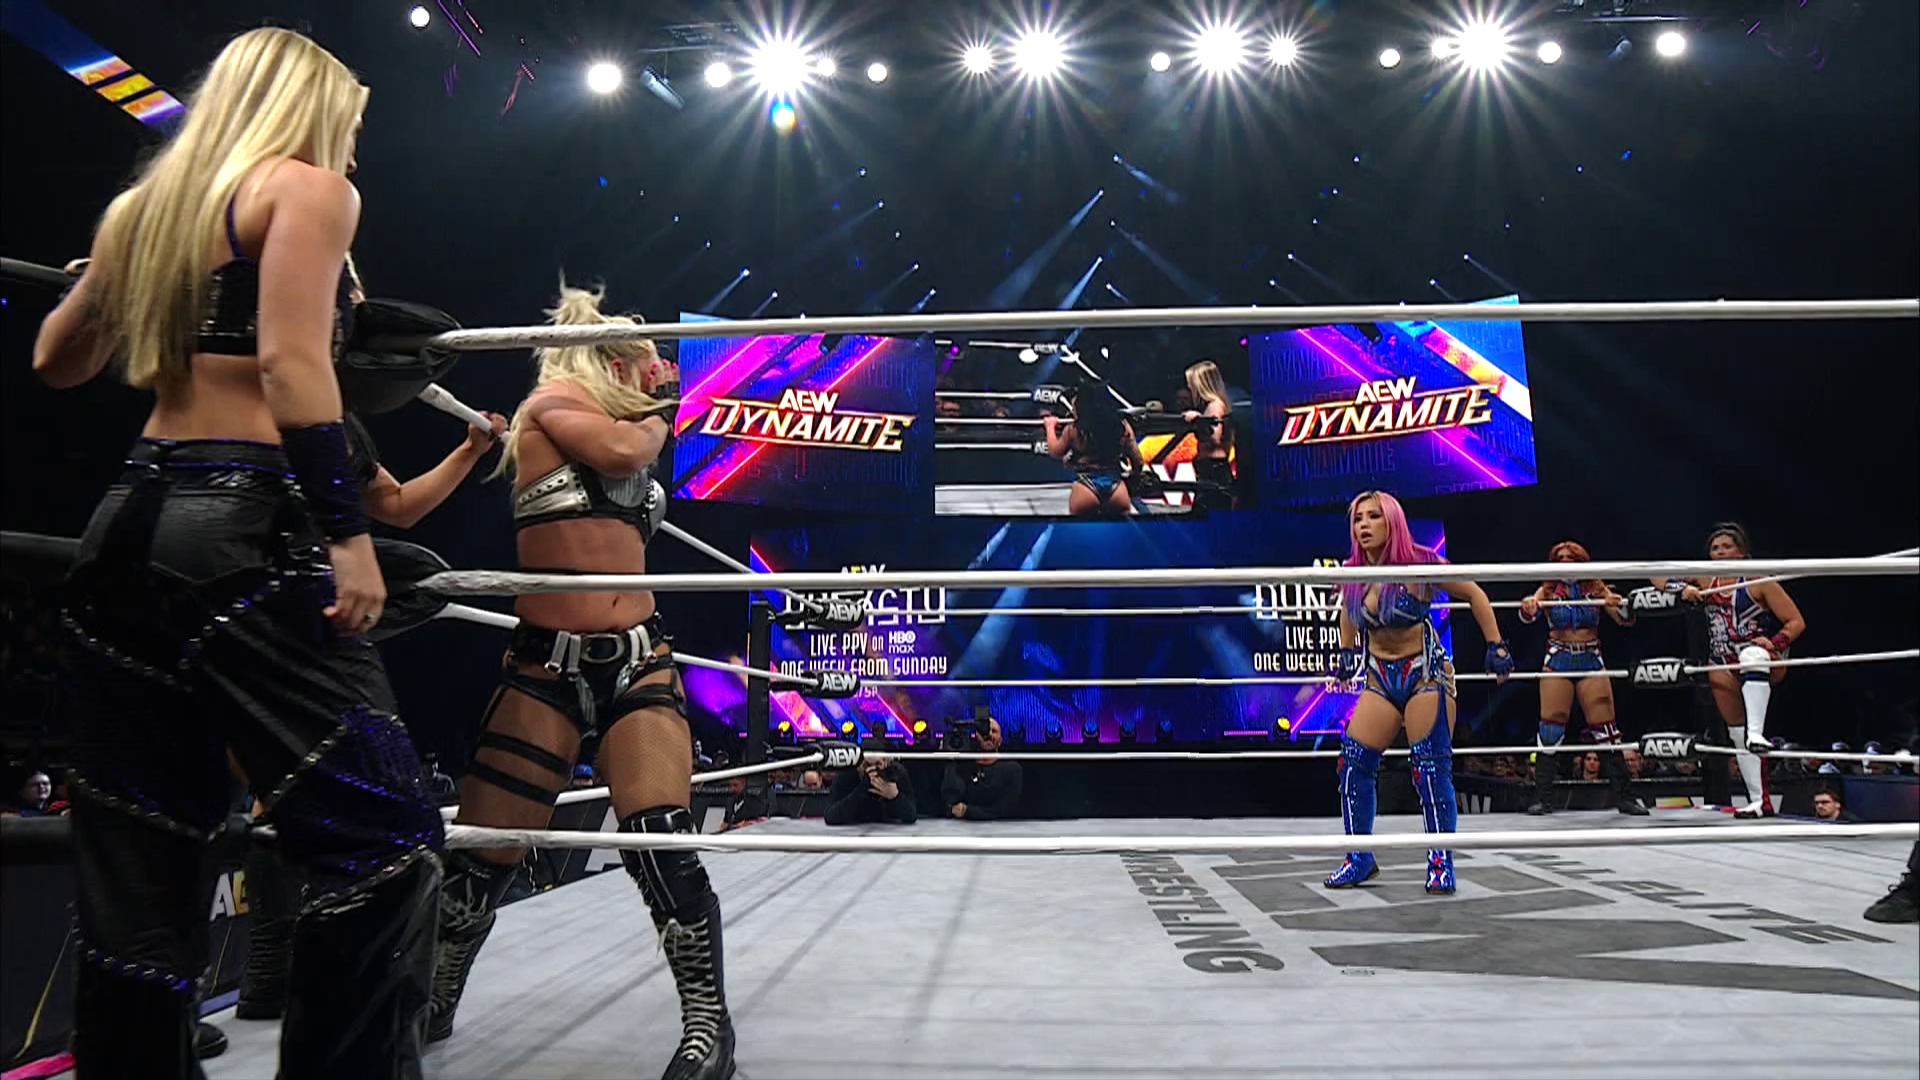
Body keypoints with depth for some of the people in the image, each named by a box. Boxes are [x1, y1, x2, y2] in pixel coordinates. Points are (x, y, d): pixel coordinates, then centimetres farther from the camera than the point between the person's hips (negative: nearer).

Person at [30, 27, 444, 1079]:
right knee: (385, 836, -7)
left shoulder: (142, 205, 20)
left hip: (127, 527, 8)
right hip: (243, 531, -8)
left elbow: (57, 362, 32)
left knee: (136, 875, 11)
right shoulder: (309, 187, 0)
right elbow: (290, 363, -14)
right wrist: (349, 530, -18)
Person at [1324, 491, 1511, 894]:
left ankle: (1441, 862, 4)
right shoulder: (1353, 576, -2)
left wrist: (1496, 646, -6)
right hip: (1379, 678, 5)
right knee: (1353, 762, -1)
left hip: (1425, 673, -5)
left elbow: (1475, 595, -4)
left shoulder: (1420, 565, -16)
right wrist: (1347, 651, 20)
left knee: (1431, 769, -7)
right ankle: (1359, 859, 10)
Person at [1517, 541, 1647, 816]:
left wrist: (1619, 605, -24)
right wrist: (1528, 607, -38)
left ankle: (1624, 796, 6)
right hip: (1558, 661, -1)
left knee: (1605, 729, -2)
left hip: (1591, 661, 1)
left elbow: (1626, 620, -1)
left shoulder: (1596, 589, 3)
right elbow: (1527, 615, -14)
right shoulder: (1549, 590, 1)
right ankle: (1542, 798, 0)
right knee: (1551, 729, -4)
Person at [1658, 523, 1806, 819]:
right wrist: (1681, 588, -12)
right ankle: (1760, 802, 8)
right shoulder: (1705, 580, 9)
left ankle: (1756, 732, -51)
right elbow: (1658, 576, 9)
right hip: (1724, 666, 5)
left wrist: (1775, 643, -25)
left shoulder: (1759, 582, -3)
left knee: (1752, 655, -41)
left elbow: (1796, 622, -6)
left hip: (1762, 663, -5)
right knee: (1737, 734, 3)